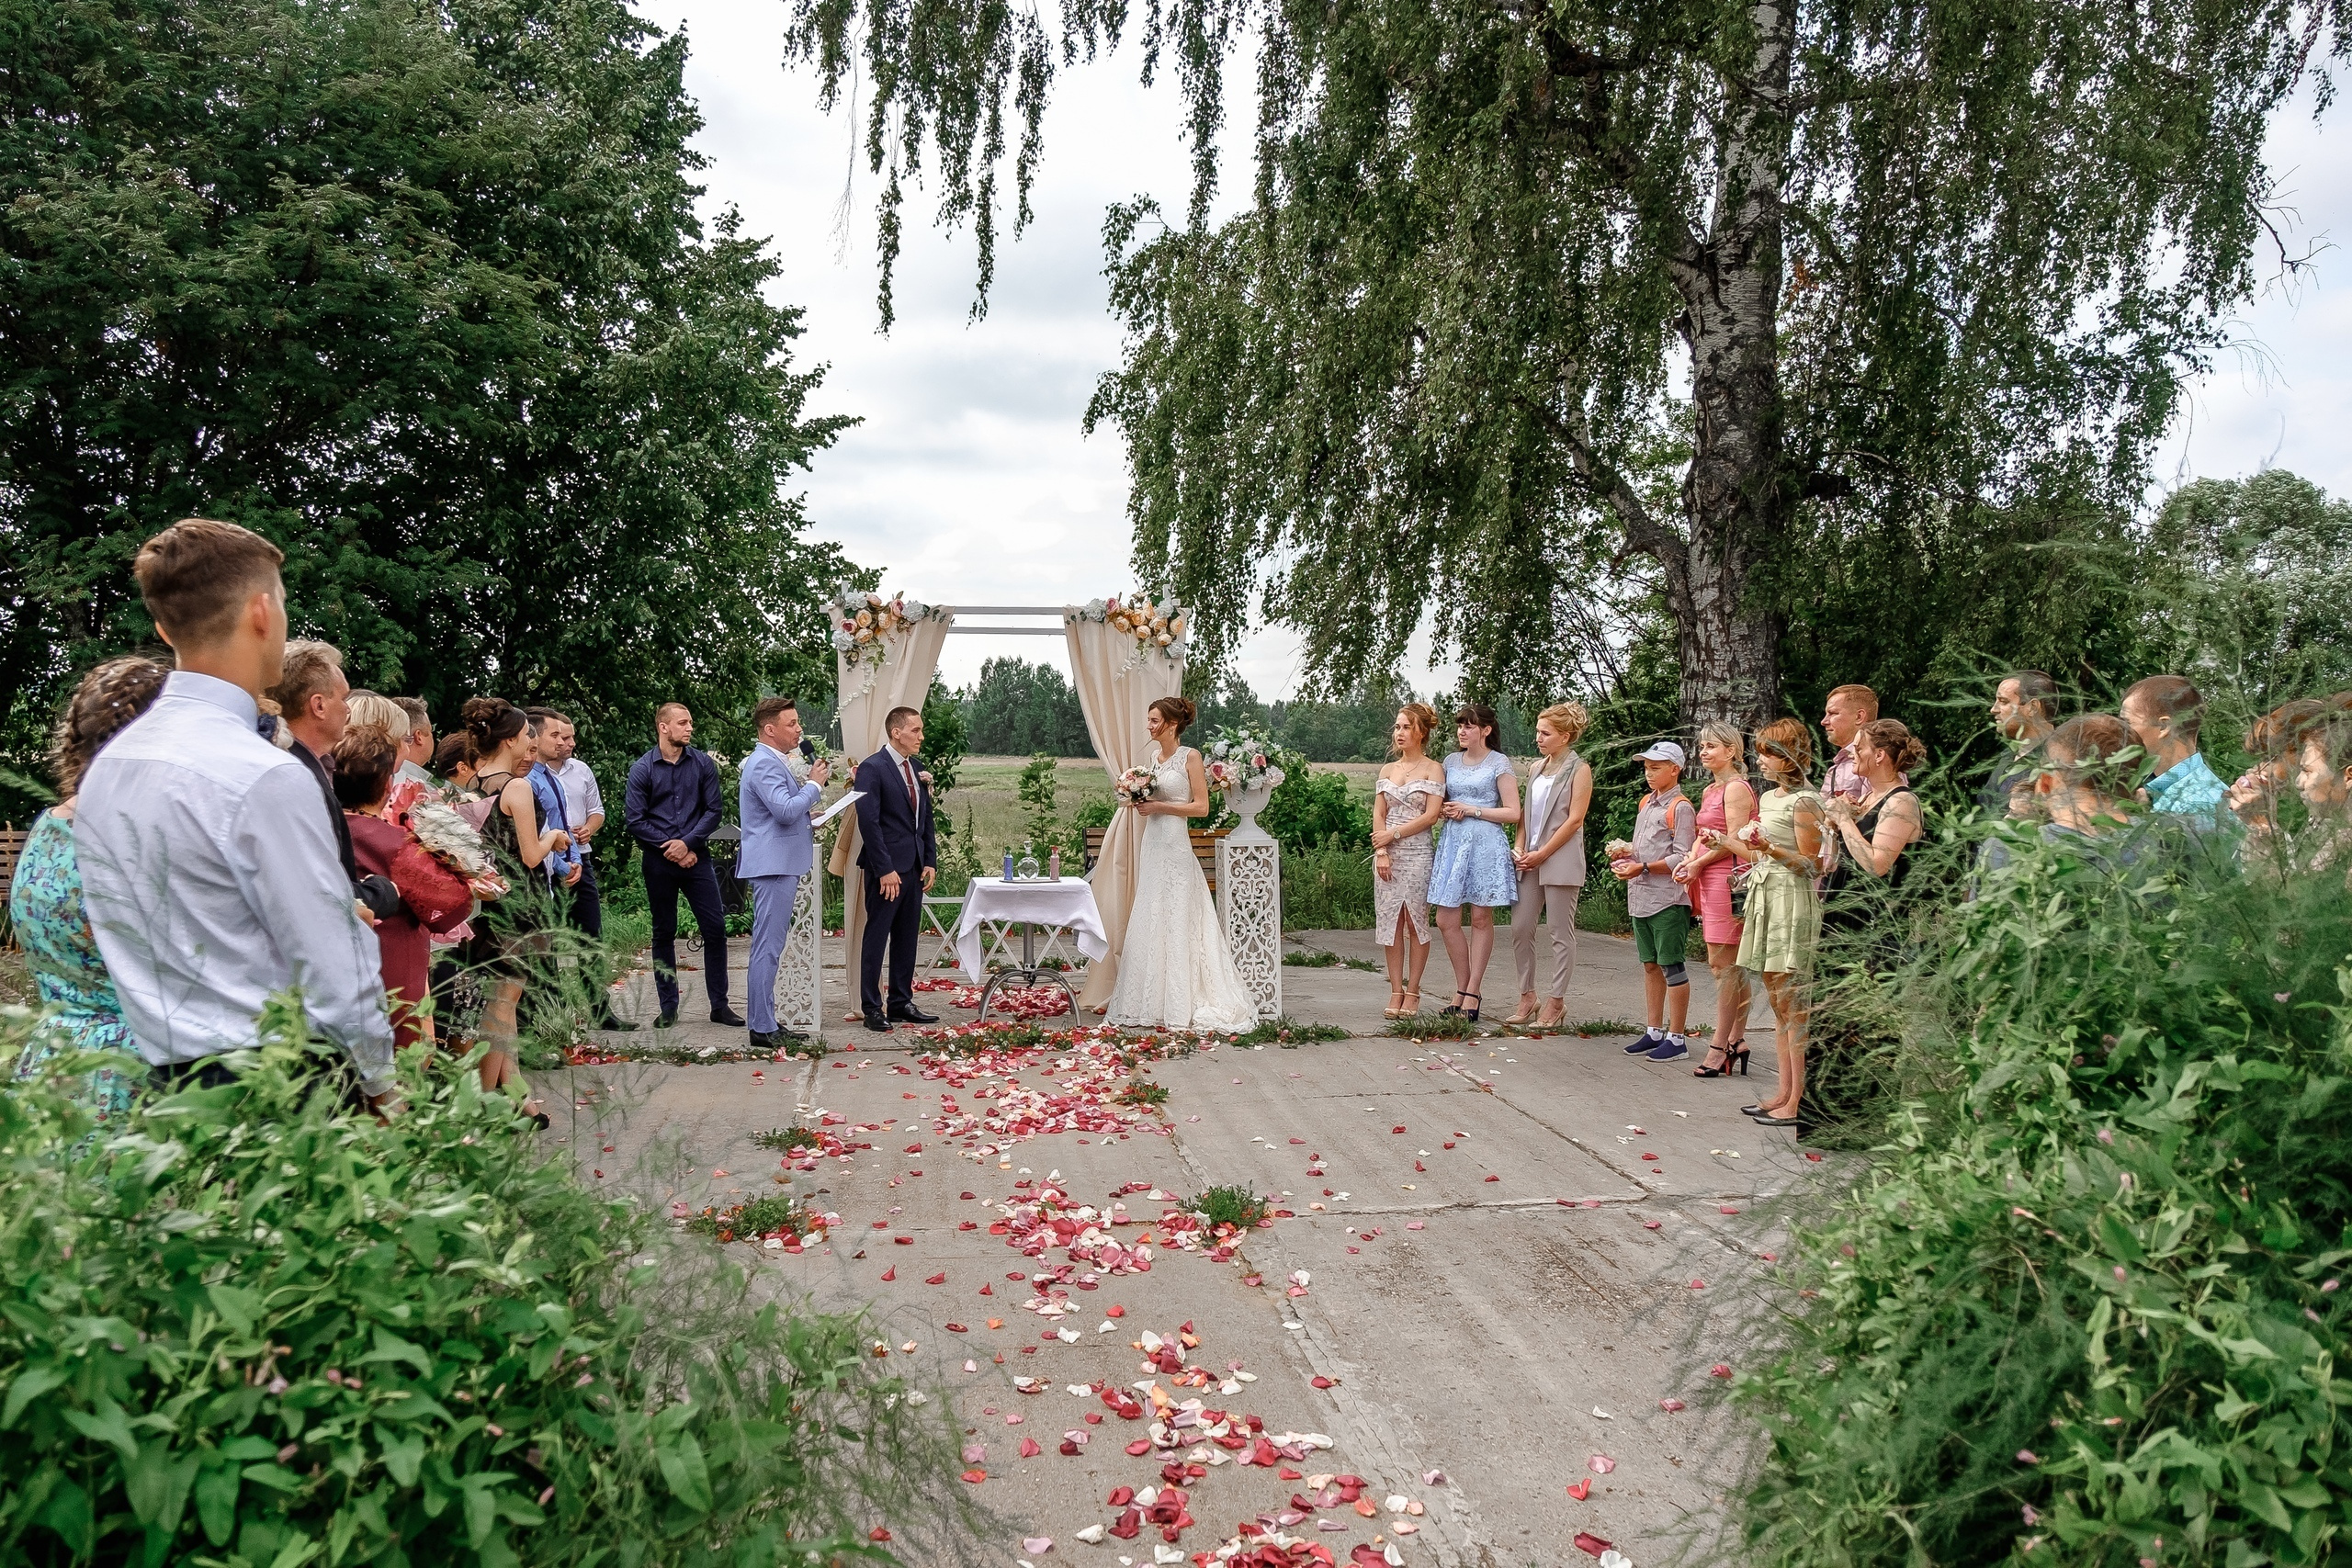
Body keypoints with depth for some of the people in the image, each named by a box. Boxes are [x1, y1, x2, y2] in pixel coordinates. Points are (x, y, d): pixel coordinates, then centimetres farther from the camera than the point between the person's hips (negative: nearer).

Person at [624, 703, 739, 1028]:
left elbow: (712, 811, 0)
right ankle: (668, 1007, 16)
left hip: (696, 857, 1)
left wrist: (687, 842, -12)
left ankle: (719, 1004, 7)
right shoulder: (642, 769, -1)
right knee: (664, 933, 8)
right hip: (659, 862, -1)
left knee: (715, 928, -2)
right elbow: (636, 820, -3)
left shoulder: (703, 764, 2)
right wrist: (670, 849, -9)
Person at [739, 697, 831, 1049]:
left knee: (769, 947, 15)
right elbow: (786, 810, -26)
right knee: (768, 948, -8)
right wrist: (814, 785, -13)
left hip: (779, 864, 11)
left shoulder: (773, 762, 18)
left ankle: (764, 1023, 22)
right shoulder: (764, 763, -16)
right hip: (773, 865, -11)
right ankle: (762, 1030, -6)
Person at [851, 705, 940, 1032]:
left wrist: (930, 861, 9)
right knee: (876, 938, 0)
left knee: (907, 938, 12)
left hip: (914, 867, 8)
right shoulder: (872, 768, -11)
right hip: (887, 869, -8)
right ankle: (872, 1008, 6)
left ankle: (902, 1003, 20)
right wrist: (885, 870, -18)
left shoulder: (916, 767, 13)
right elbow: (869, 822, -16)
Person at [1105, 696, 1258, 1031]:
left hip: (1175, 845, -7)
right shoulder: (1151, 756, 12)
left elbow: (1201, 806, -11)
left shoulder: (1190, 757, -7)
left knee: (1174, 921, -4)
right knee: (1149, 922, 7)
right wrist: (1135, 801, 1)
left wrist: (1159, 806, -15)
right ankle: (1151, 1003, 14)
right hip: (1151, 843, 7)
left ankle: (1177, 1006, 3)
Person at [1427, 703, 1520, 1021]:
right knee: (1446, 921, -1)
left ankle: (1472, 995, 5)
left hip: (1486, 844, -5)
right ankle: (1462, 991, 11)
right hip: (1452, 842, 5)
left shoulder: (1499, 763, -1)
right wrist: (1446, 810, 2)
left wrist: (1471, 810, -10)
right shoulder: (1451, 761, 15)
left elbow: (1512, 813, -6)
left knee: (1481, 918, 0)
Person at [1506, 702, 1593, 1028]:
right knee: (1520, 928, 4)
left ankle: (1556, 1001, 8)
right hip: (1530, 860, 6)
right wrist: (1519, 849, 1)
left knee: (1561, 934, 1)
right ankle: (1528, 997, 15)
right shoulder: (1536, 768, 14)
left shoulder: (1579, 770, -4)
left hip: (1561, 861, -6)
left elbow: (1574, 819, -10)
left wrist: (1541, 854, -12)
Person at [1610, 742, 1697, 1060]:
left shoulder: (1680, 808, -10)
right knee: (1650, 965, 14)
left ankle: (1677, 1037, 5)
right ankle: (1654, 1031, 23)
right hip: (1641, 898, 8)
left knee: (1672, 966, -2)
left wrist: (1643, 868, -20)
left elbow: (1682, 858, -16)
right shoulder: (1646, 803, 16)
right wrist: (1627, 853, 4)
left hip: (1668, 899, -8)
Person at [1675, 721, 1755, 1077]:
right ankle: (1737, 1039, 14)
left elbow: (1735, 841, -16)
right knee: (1731, 965, 10)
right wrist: (1690, 860, 4)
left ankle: (1721, 1046, -4)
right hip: (1711, 881, 10)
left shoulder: (1736, 788, -10)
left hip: (1727, 879, -10)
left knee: (1723, 963, -7)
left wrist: (1698, 864, -8)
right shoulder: (1711, 791, 19)